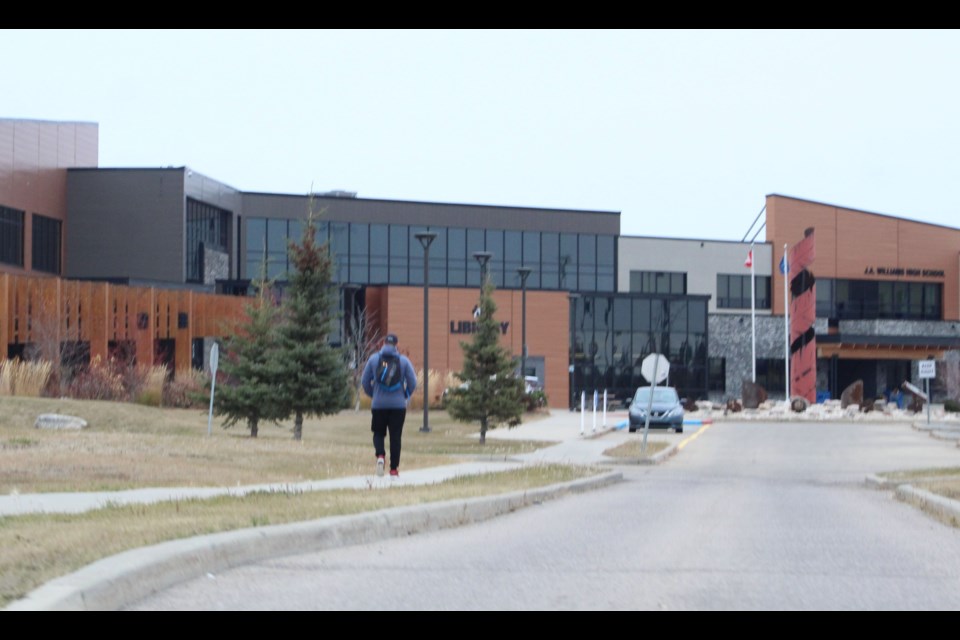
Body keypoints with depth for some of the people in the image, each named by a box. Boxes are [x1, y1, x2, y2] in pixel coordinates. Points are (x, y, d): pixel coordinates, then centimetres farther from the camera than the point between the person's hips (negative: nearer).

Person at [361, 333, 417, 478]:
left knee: (378, 433, 13)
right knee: (395, 436, 5)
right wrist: (406, 396, 15)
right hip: (398, 405, 0)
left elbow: (365, 381, 3)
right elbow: (413, 383, -2)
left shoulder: (373, 359, 1)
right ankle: (394, 469, 3)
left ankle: (380, 455, -16)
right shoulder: (404, 360, -1)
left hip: (378, 405, 0)